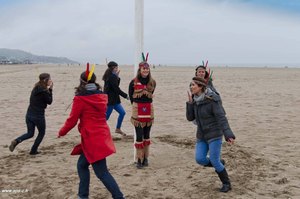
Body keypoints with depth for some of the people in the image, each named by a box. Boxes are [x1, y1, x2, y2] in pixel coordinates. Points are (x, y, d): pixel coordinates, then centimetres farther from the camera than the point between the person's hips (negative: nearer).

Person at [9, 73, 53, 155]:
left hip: (29, 114, 7)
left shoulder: (35, 89, 7)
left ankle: (16, 141, -7)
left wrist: (48, 90, 6)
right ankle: (33, 150, 20)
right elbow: (49, 101, -5)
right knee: (42, 133, 17)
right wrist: (50, 90, -5)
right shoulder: (43, 91, -17)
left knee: (30, 133, 18)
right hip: (38, 116, -7)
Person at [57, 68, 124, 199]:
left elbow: (72, 120, -6)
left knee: (102, 172, -2)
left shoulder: (80, 99, -10)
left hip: (92, 139, -7)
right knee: (82, 165, 21)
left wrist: (61, 132, 11)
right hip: (102, 136, 7)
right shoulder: (102, 96, 7)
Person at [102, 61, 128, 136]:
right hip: (110, 100, -10)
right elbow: (116, 89, -20)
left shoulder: (111, 76, 11)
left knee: (122, 112, 12)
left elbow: (116, 85, 14)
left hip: (114, 99, 10)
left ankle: (118, 129, 22)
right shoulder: (111, 77, -18)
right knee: (106, 117, -3)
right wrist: (126, 96, -13)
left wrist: (117, 76, 5)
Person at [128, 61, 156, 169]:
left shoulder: (152, 82, 3)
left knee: (147, 135, 11)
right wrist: (136, 104, 8)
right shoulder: (134, 82, -7)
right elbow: (131, 96, 5)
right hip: (137, 111, -3)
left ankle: (145, 158, 22)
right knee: (139, 135, -4)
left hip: (149, 110, 4)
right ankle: (139, 159, 5)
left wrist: (146, 103, 10)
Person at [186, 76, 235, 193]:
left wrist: (228, 135, -33)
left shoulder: (212, 100, -19)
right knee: (199, 159, -5)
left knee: (214, 161, -6)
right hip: (202, 136, 6)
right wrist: (190, 102, -10)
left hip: (214, 135, -6)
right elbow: (190, 118, 1)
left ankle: (226, 184, 17)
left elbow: (221, 118, -23)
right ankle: (219, 164, 24)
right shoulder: (196, 101, 2)